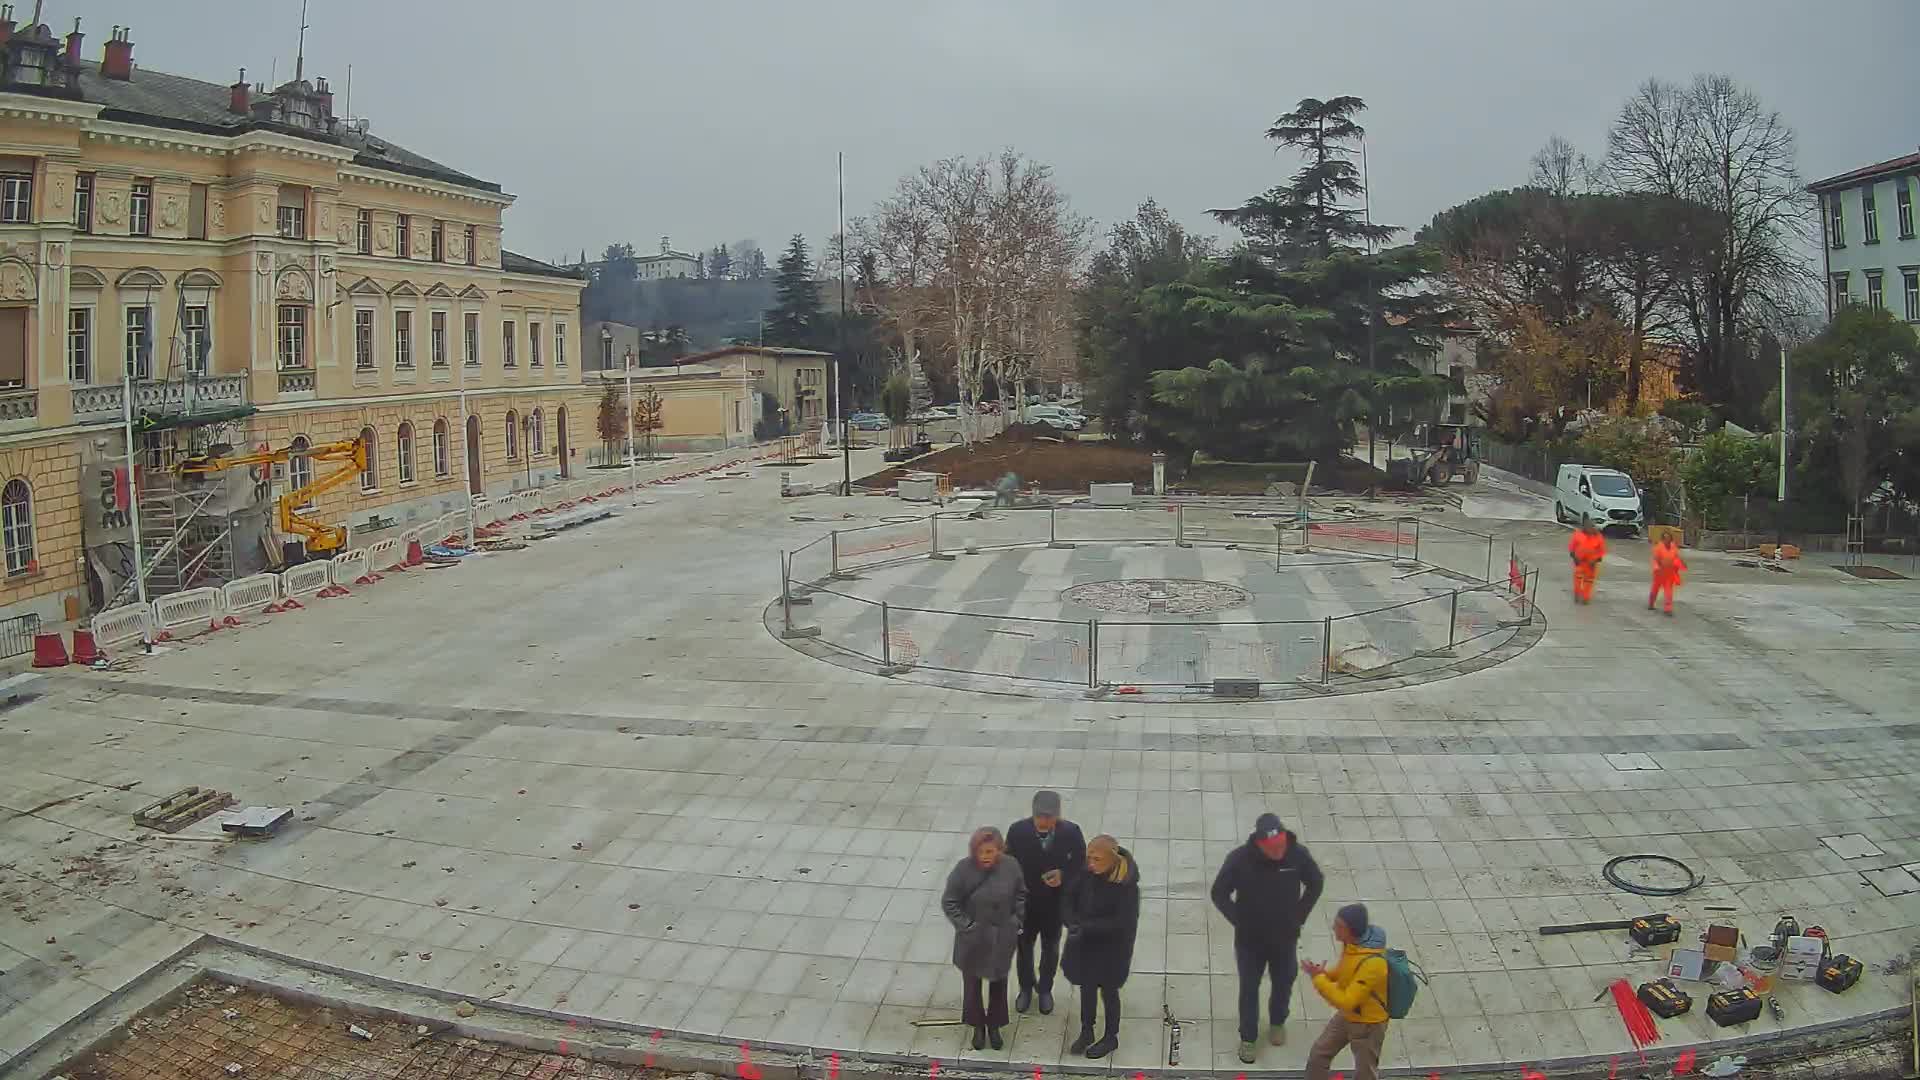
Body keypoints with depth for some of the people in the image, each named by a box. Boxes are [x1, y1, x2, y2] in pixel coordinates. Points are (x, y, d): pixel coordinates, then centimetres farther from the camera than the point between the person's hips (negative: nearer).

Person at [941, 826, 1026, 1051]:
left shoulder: (1011, 866, -15)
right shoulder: (964, 869, -22)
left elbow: (1021, 894, 3)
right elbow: (948, 902, -12)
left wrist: (1016, 919, -3)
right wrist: (965, 926, -15)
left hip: (1002, 937, 2)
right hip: (973, 938, -2)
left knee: (998, 982, 18)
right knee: (973, 983, 16)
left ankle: (994, 1026, 41)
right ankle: (978, 1027, 39)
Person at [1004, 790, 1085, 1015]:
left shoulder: (1070, 832, -23)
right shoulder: (1018, 830, -23)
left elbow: (1081, 861, -7)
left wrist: (1064, 875, -25)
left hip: (1055, 903, 0)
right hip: (1025, 901, 0)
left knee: (1050, 948, 23)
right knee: (1024, 947, 22)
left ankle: (1045, 988, 49)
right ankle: (1026, 988, 49)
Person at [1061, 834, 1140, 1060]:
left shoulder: (1127, 885, -27)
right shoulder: (1087, 874, -13)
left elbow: (1122, 922, -26)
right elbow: (1069, 898, -2)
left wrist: (1085, 927, -29)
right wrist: (1073, 923, -20)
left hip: (1112, 948, -4)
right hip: (1085, 944, 4)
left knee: (1108, 991, 14)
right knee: (1086, 987, 19)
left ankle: (1111, 1037, 36)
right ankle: (1086, 1031, 41)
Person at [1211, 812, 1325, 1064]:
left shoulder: (1298, 854, -21)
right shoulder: (1239, 859, -26)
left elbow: (1316, 883, -1)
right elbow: (1219, 894, -12)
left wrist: (1299, 917, -1)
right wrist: (1239, 921, -12)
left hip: (1285, 937, 2)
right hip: (1249, 940, -2)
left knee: (1284, 984, 22)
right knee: (1249, 989, 13)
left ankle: (1277, 1022, 50)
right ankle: (1247, 1038, 33)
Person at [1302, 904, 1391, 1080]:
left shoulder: (1372, 963, -38)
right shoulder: (1352, 942, -12)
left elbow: (1347, 1002, -33)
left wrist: (1319, 979, -28)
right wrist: (1324, 973, -10)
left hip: (1368, 1024, -8)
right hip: (1345, 1016, 8)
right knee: (1318, 1054, 19)